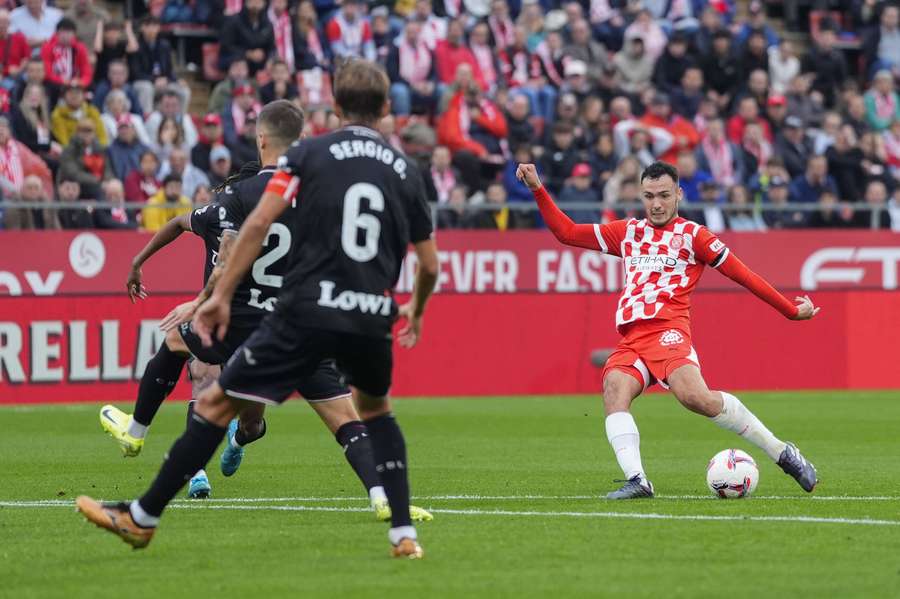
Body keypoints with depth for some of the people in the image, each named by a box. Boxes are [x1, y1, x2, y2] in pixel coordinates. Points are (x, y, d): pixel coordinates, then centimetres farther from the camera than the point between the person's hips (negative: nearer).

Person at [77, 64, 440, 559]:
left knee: (217, 404, 6)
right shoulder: (405, 170, 12)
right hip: (372, 319, 3)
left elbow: (258, 225, -6)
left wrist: (221, 295, -4)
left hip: (306, 311, -3)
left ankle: (142, 518, 10)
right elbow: (429, 265, 17)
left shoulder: (306, 154, 4)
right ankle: (403, 533, 20)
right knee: (376, 410, 31)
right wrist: (416, 311, 36)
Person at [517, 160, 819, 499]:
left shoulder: (692, 235, 10)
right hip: (630, 340, 5)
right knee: (614, 391, -27)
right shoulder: (628, 232, 24)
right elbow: (567, 232, 29)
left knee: (695, 397, -30)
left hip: (667, 330, -5)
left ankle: (782, 453, -18)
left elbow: (742, 274, 10)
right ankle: (636, 480, -40)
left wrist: (791, 310, 9)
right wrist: (538, 190, 21)